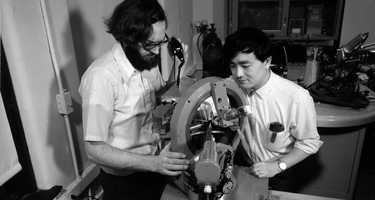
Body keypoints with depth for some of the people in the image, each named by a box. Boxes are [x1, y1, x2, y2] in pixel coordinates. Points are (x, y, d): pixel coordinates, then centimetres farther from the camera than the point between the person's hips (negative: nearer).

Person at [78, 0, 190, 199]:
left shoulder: (148, 60, -8)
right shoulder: (101, 77, -29)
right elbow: (95, 149, -26)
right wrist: (153, 163, -34)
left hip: (156, 163, 6)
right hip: (125, 179, -6)